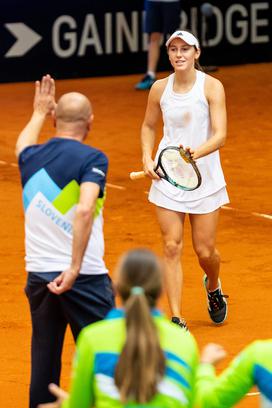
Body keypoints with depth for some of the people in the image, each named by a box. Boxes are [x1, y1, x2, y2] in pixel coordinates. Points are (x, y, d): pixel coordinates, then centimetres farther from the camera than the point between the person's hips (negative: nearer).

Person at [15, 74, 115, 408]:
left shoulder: (31, 157, 8)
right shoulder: (91, 159, -9)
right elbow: (84, 209, -25)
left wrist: (39, 113, 50)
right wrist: (75, 268, -25)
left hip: (38, 276, 5)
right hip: (84, 277, -5)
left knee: (43, 366, 10)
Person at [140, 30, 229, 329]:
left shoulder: (212, 87, -10)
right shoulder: (159, 89, 0)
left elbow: (220, 135, -17)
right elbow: (148, 126, 17)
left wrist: (197, 153, -35)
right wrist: (147, 159, 1)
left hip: (204, 177, -2)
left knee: (205, 250, 3)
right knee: (172, 247, -6)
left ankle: (213, 286, 39)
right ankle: (176, 320, -2)